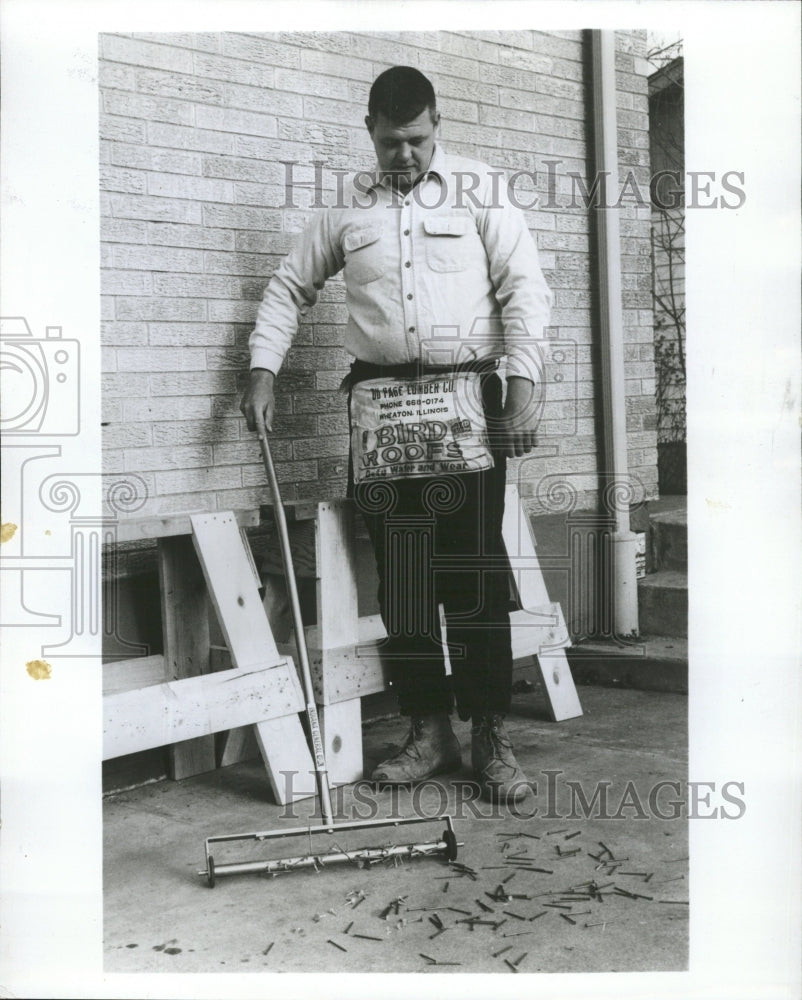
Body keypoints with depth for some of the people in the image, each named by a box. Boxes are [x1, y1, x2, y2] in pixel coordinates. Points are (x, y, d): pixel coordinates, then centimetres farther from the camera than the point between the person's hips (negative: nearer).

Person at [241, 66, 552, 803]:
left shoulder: (481, 190, 5)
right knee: (402, 579, 3)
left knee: (475, 574, -6)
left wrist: (523, 385, -10)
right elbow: (289, 287, 19)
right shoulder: (346, 206, 12)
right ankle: (429, 732, 13)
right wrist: (263, 369, 7)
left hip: (466, 395, -2)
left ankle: (491, 736, 3)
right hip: (380, 404, 3)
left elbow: (525, 288, 0)